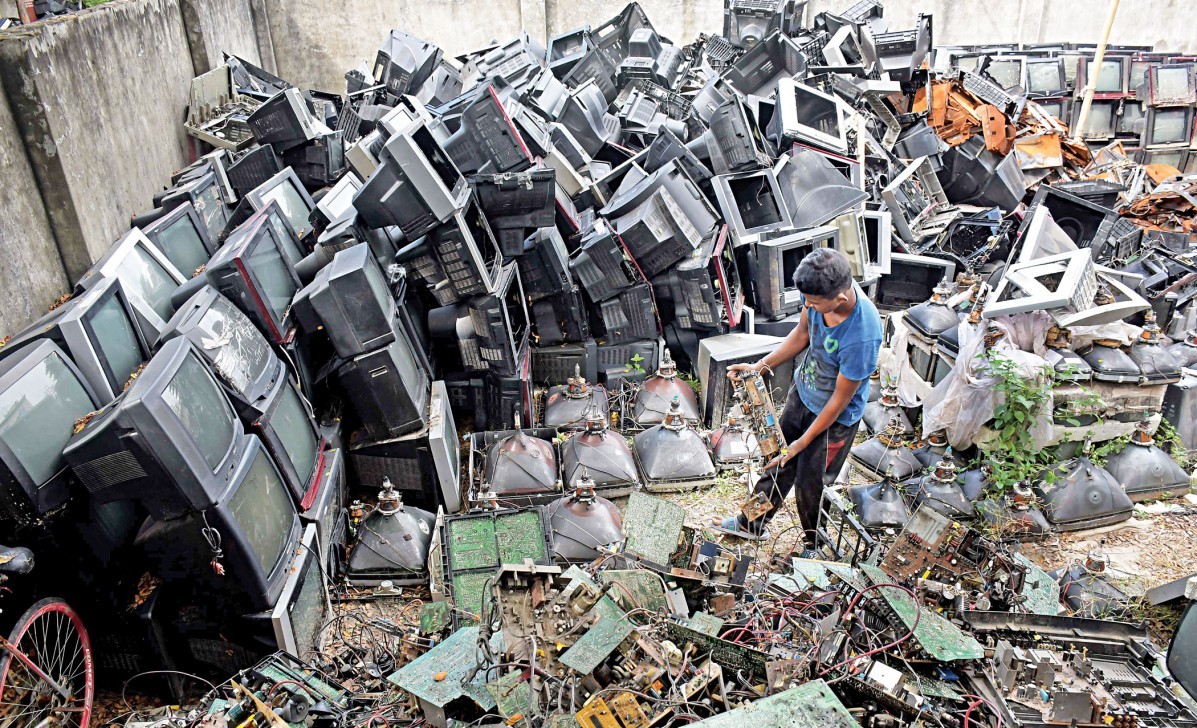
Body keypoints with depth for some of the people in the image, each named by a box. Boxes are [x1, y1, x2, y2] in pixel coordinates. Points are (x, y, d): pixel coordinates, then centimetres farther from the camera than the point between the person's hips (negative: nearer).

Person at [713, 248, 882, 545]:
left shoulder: (862, 336, -40)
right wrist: (760, 367, -3)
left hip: (835, 416, -6)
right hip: (803, 391, 6)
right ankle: (753, 524, 48)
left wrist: (802, 443, -15)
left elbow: (840, 399, -25)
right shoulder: (822, 287, -22)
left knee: (809, 485, 13)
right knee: (780, 462, 24)